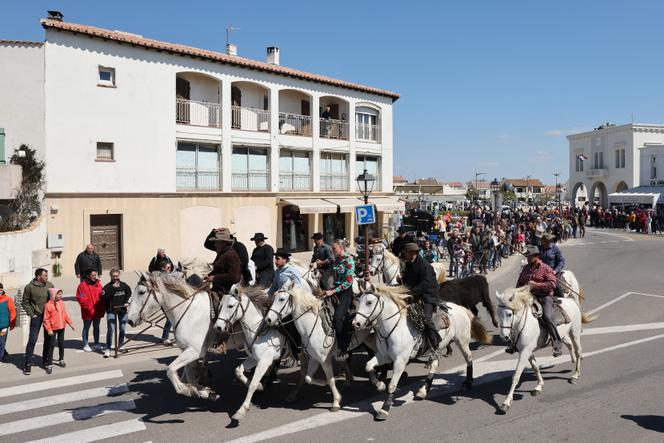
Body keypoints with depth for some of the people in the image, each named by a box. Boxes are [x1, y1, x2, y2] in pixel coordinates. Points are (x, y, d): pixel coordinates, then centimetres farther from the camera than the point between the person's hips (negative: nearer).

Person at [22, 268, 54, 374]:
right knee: (32, 340, -4)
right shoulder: (30, 287, -8)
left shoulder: (49, 285, 1)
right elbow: (25, 302, 2)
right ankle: (28, 364, 4)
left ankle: (45, 359, 26)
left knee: (48, 338, 11)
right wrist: (31, 314, -5)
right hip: (37, 316, -4)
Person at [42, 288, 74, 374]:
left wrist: (70, 323, 13)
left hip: (61, 327, 5)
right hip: (53, 329, -5)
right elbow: (46, 319, -13)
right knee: (51, 345, -3)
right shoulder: (48, 305, -14)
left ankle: (61, 360, 33)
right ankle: (49, 364, 4)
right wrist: (49, 329, -18)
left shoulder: (61, 303, 3)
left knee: (61, 344, 16)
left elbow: (65, 314, 12)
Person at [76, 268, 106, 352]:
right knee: (86, 328, 8)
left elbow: (101, 296, 11)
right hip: (88, 312, -6)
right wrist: (89, 308, -18)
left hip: (98, 311, 6)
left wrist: (102, 308, 3)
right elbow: (81, 299, -15)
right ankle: (85, 345, 17)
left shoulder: (98, 284, 7)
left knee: (96, 327, 16)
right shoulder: (83, 285, -11)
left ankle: (96, 343, 27)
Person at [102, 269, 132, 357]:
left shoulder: (124, 285, 3)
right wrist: (113, 288, -24)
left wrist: (127, 302, 0)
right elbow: (105, 297, -19)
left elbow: (129, 294, 15)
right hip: (111, 310, -3)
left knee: (122, 329, 10)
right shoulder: (107, 286, -6)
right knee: (110, 329, -10)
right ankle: (108, 349, -6)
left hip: (122, 310, 3)